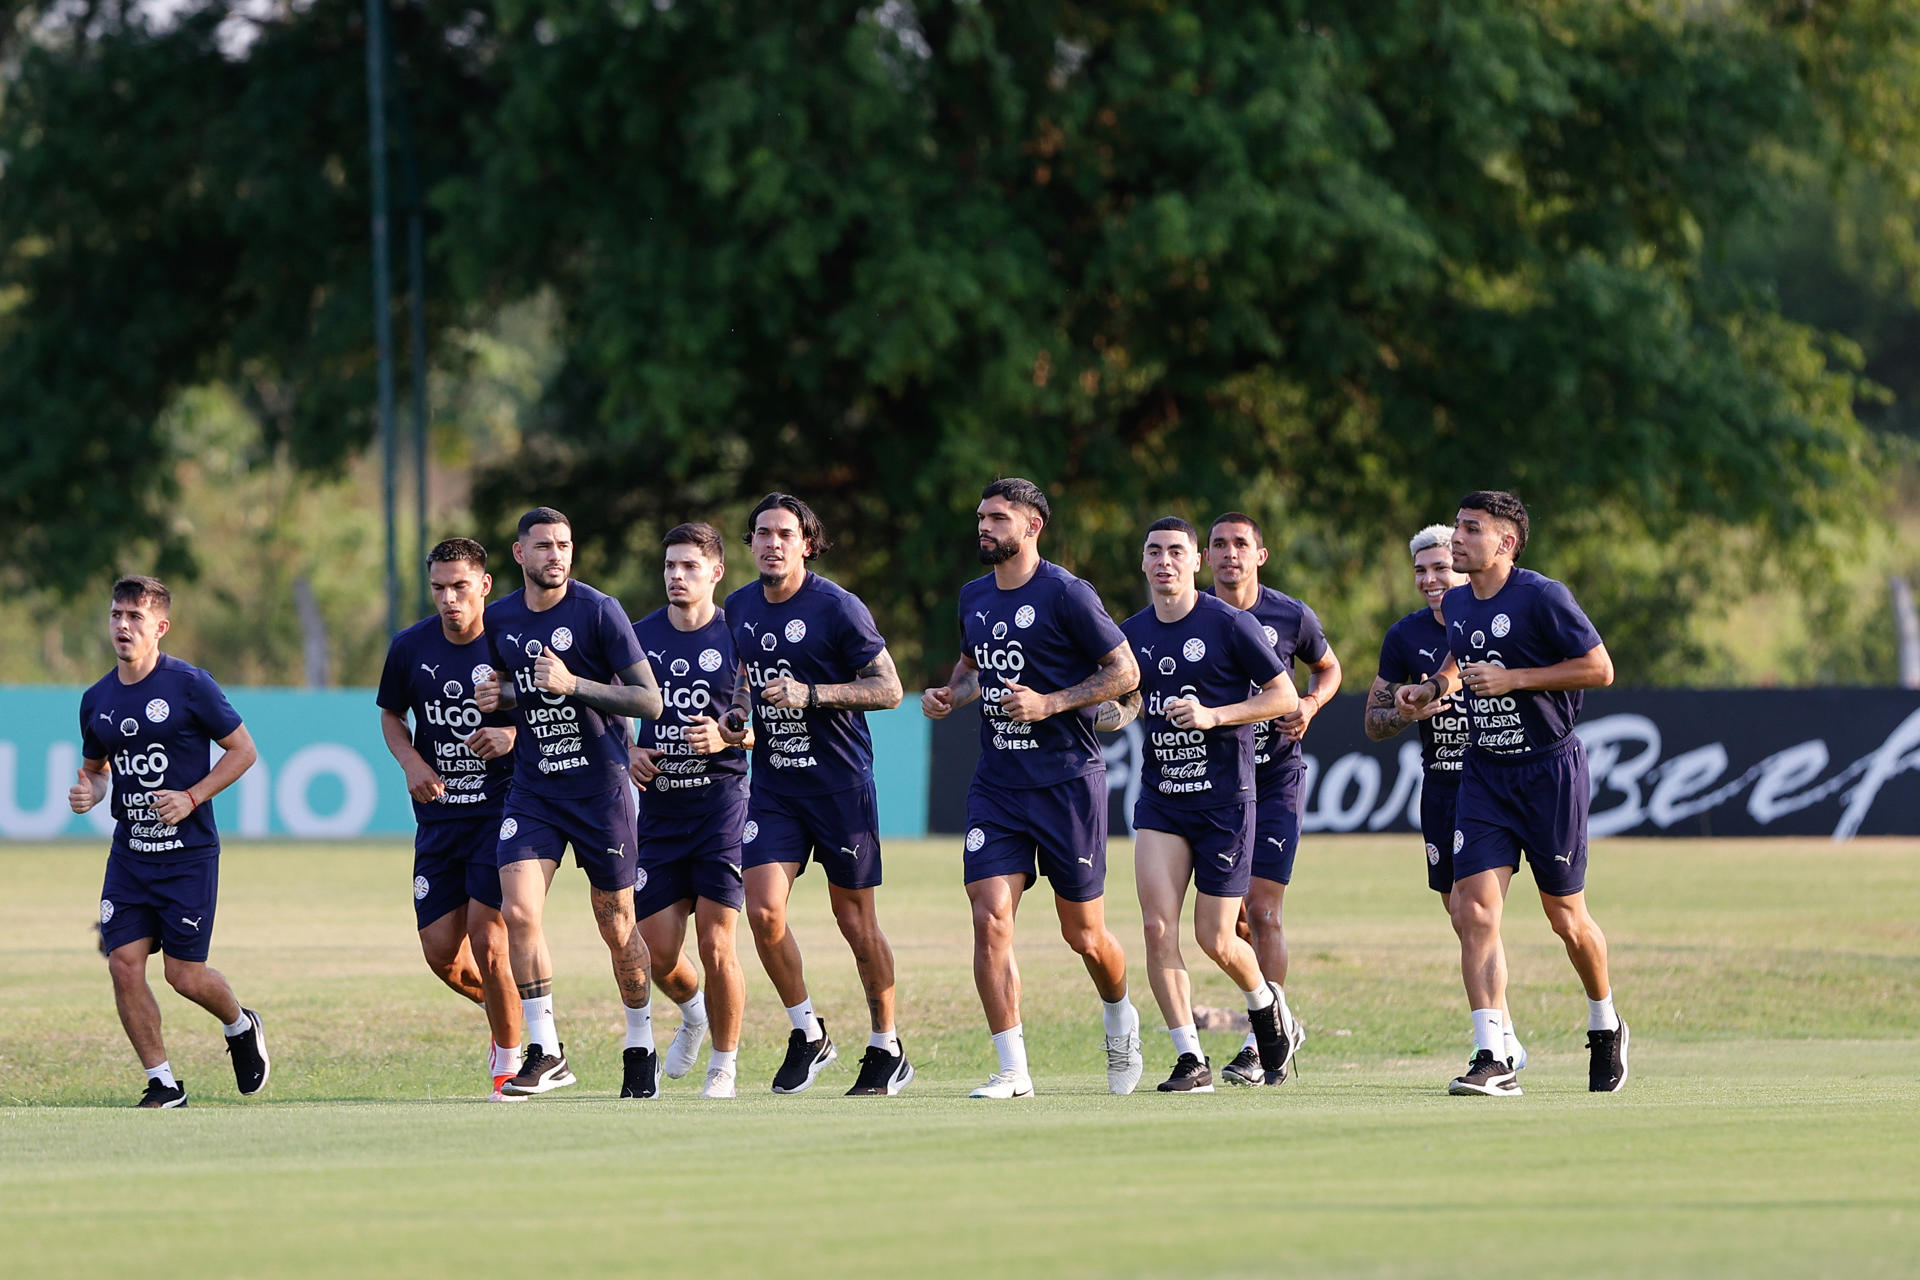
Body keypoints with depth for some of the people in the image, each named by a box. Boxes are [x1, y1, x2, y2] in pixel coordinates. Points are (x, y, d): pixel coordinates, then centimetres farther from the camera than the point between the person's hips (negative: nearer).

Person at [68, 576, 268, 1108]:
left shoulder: (189, 685, -9)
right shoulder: (97, 699, 6)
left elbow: (243, 750, -4)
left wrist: (192, 797, -14)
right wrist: (89, 792, -2)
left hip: (189, 853, -5)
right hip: (129, 855, 5)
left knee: (185, 975, -3)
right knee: (124, 962, -8)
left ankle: (240, 1026, 31)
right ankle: (163, 1083, 4)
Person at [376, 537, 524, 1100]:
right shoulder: (410, 648, 1)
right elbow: (391, 714, 17)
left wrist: (514, 736, -21)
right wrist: (412, 762, -2)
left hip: (502, 808, -4)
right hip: (439, 816, 4)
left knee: (487, 939, -12)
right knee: (441, 950, 1)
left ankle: (510, 1060, 7)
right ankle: (503, 1010, 33)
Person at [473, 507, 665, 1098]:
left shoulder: (599, 611, -10)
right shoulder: (500, 618, 5)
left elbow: (649, 699, -12)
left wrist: (573, 684, -23)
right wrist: (497, 697, 0)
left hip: (600, 787, -3)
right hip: (533, 790, 3)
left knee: (616, 926, 4)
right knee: (518, 911, -14)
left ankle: (640, 1048, 23)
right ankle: (545, 1053, -5)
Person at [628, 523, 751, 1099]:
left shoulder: (736, 637, -2)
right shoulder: (642, 636, 7)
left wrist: (728, 737, -17)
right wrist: (628, 752, -1)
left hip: (720, 798, -4)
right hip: (658, 806, 4)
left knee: (716, 945, -9)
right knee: (657, 952, 1)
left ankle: (723, 1065, 7)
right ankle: (692, 1013, 34)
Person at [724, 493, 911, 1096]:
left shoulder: (837, 607, -11)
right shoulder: (739, 608, 7)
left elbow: (888, 688, -11)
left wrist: (812, 694, -21)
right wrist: (737, 712, 4)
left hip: (840, 782, -4)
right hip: (771, 784, 4)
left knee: (855, 920, 3)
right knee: (763, 910, -10)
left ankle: (887, 1049, 17)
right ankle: (807, 1033, 7)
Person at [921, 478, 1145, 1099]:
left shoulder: (1065, 594, -9)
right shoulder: (974, 598, 10)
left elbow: (1125, 670, -8)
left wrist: (1051, 703, -18)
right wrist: (951, 693, 6)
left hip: (1068, 780, -5)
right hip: (996, 785, 5)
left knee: (1084, 934, 4)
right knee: (990, 918, -12)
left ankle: (1119, 1018, 37)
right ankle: (1012, 1070, -9)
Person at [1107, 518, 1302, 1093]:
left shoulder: (1228, 624, -7)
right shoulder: (1132, 632, 7)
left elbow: (1284, 696, -5)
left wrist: (1214, 715, -16)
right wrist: (1118, 711, -2)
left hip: (1224, 796, -4)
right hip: (1159, 798, 4)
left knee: (1215, 939, -1)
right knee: (1158, 926, -11)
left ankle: (1264, 1003, 32)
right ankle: (1191, 1060, -5)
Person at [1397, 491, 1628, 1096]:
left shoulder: (1542, 597, -15)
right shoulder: (1455, 604, 7)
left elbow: (1600, 669, -15)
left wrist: (1512, 678, -20)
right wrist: (1431, 689, 6)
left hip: (1550, 768, -5)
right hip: (1484, 771, 5)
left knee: (1565, 916, 6)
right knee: (1474, 910, -11)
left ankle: (1605, 1025, 34)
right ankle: (1492, 1059, -14)